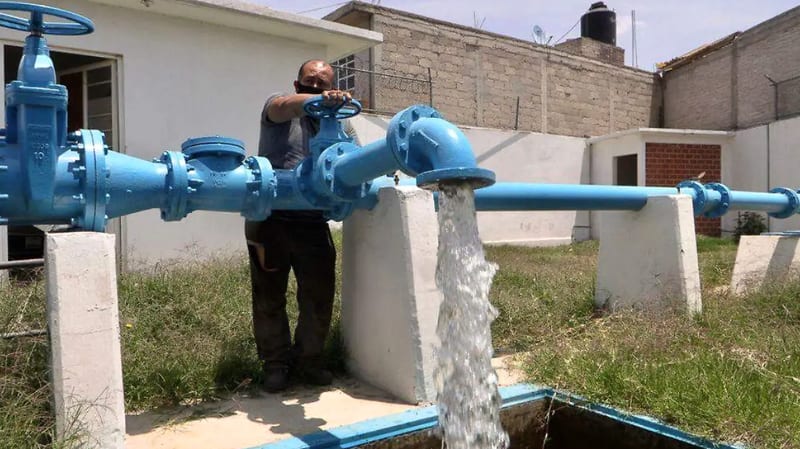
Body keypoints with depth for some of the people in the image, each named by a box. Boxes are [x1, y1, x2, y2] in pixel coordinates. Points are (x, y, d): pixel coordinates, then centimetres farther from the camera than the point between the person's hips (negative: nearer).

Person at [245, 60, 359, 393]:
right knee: (269, 296, 7)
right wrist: (320, 101, -41)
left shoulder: (339, 125, 14)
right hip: (270, 218, -2)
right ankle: (275, 363, 23)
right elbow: (284, 106, -21)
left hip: (312, 221, 3)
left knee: (320, 294, 4)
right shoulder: (279, 108, 4)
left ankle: (308, 359, 24)